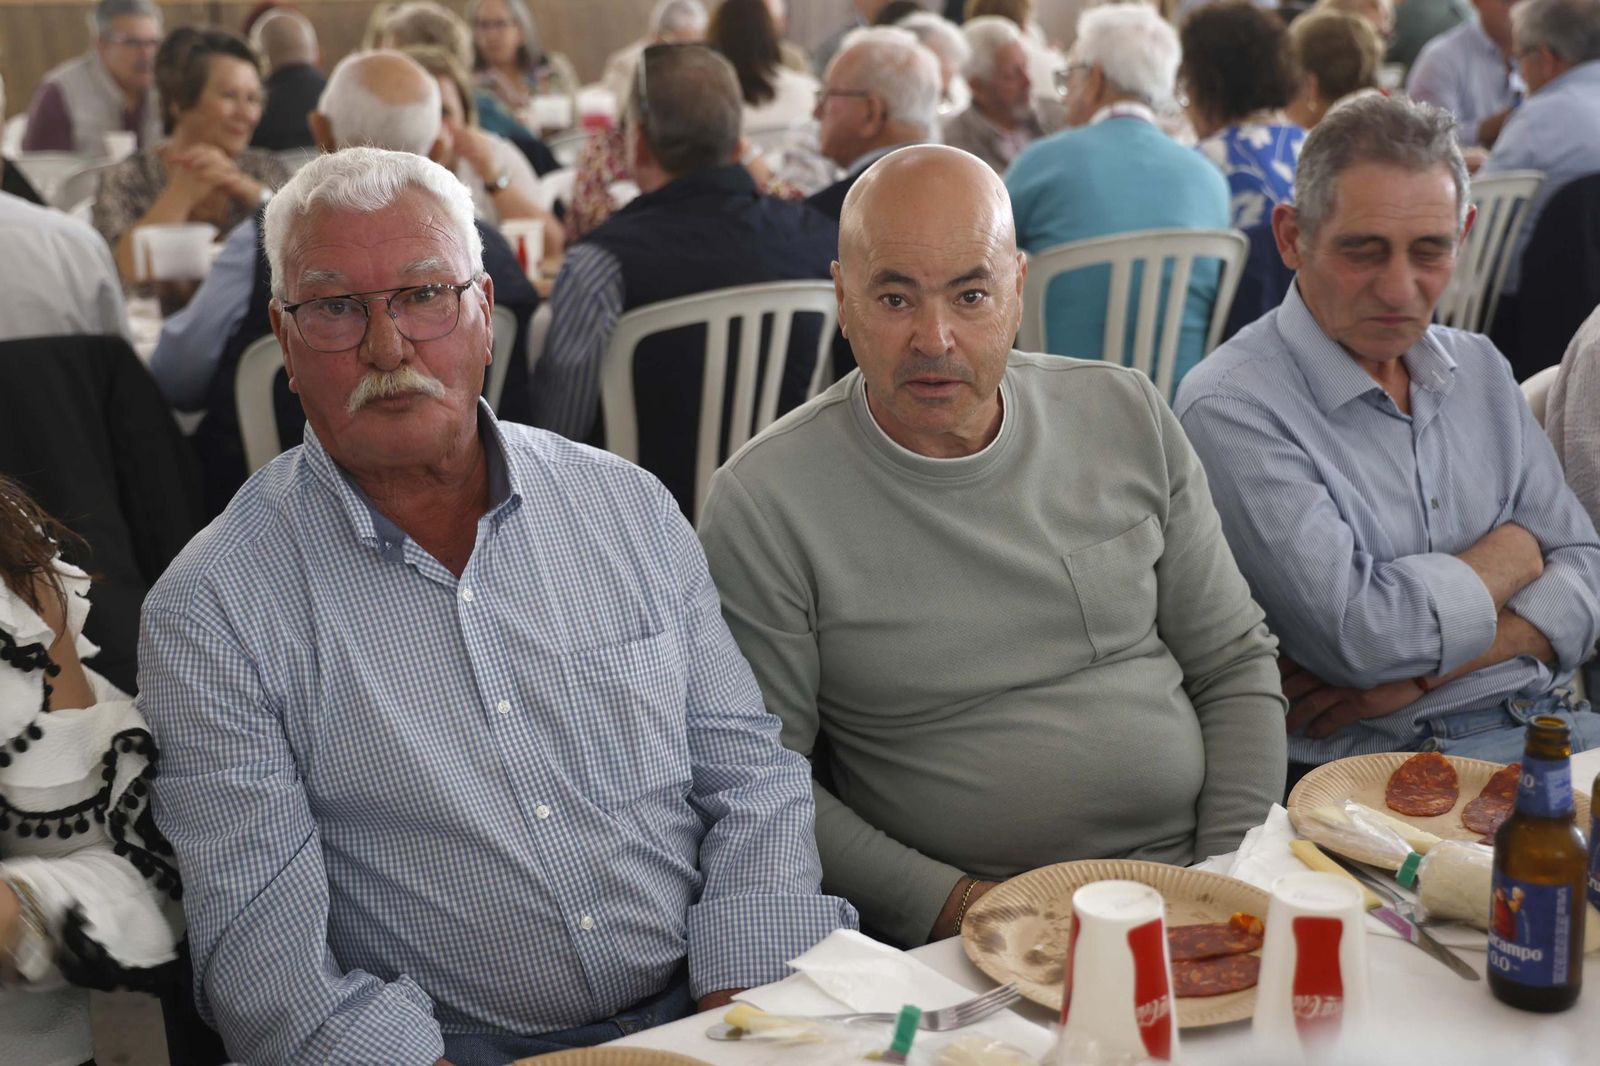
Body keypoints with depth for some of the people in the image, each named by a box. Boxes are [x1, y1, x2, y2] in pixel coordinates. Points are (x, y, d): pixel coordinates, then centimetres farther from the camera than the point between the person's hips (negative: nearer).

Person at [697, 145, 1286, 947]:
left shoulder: (1129, 417, 7)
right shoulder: (764, 504, -7)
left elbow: (1236, 666, 12)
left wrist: (1235, 882, 0)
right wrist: (950, 905, -13)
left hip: (1190, 894, 4)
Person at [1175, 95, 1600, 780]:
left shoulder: (1480, 369, 15)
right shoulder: (1231, 406, -10)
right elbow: (1358, 634, -18)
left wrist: (1425, 671, -8)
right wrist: (1511, 554, 1)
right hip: (1377, 765, -7)